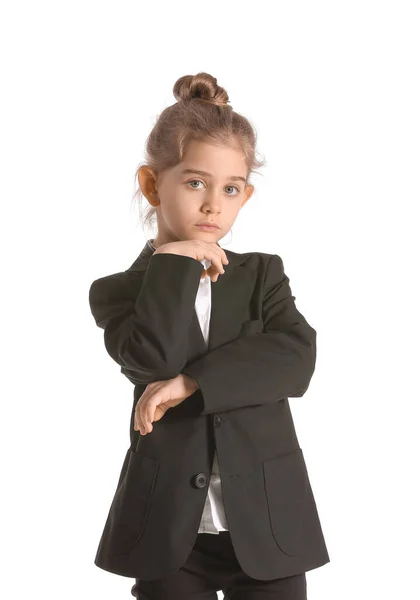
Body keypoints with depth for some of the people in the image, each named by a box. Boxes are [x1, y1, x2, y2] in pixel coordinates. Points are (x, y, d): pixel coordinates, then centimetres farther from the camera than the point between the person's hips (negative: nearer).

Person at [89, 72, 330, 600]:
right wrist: (174, 264, -14)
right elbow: (153, 360, -20)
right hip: (170, 527, -1)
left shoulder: (263, 274, 6)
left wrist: (191, 383, -19)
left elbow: (296, 359, -13)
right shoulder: (119, 291, 1)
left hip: (267, 523, 2)